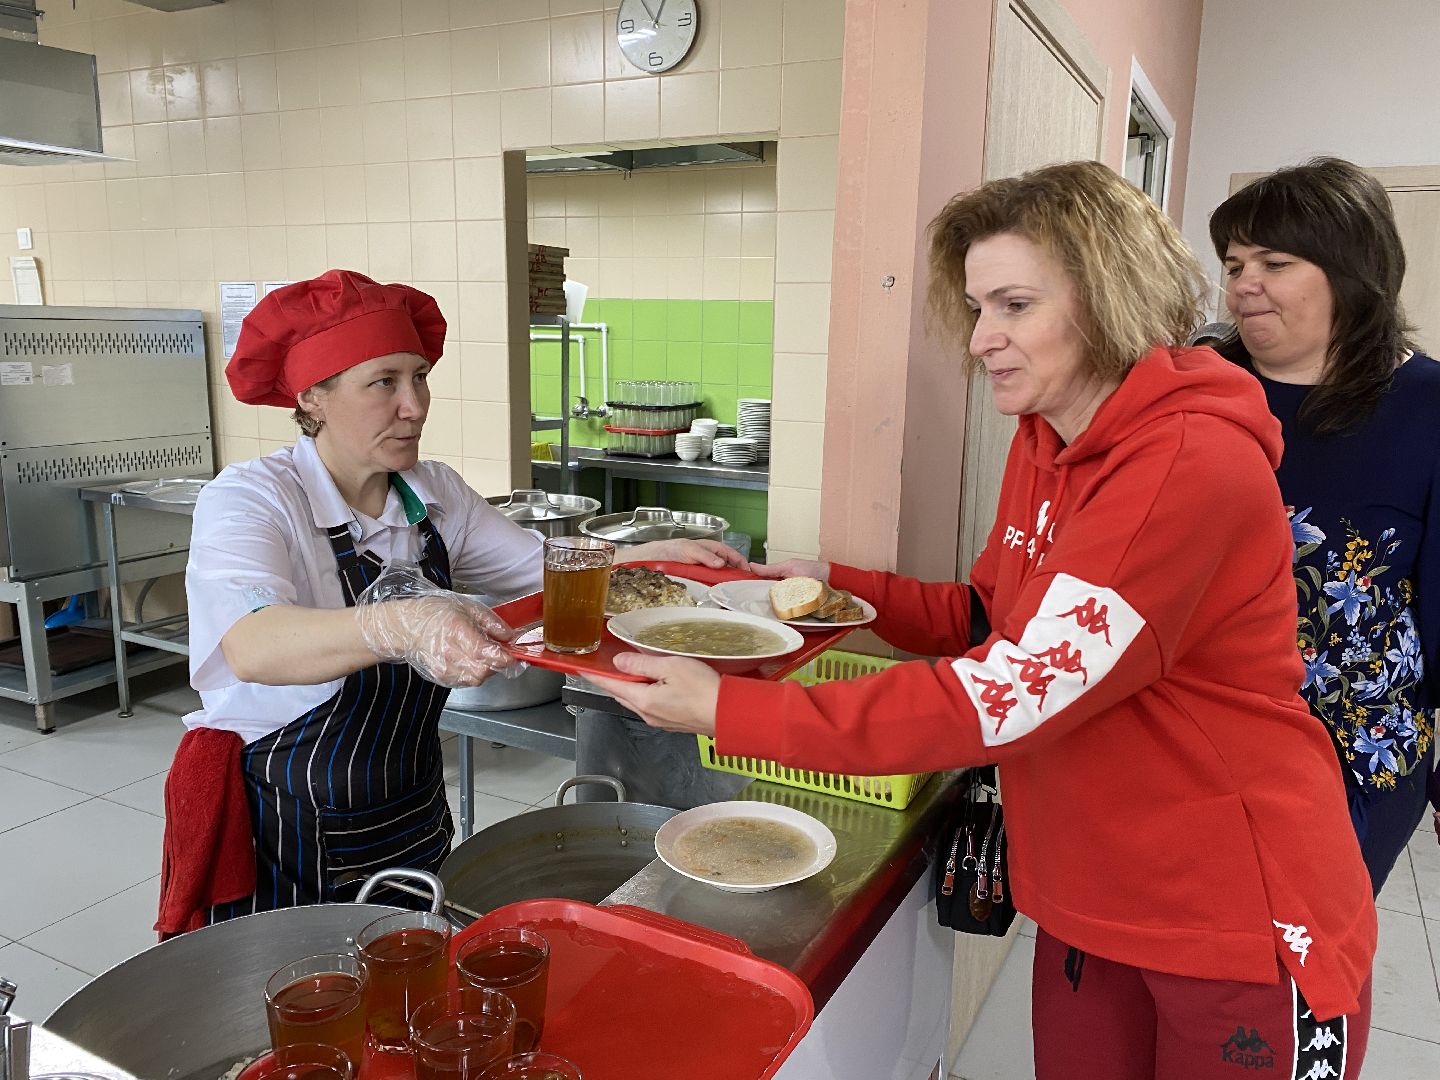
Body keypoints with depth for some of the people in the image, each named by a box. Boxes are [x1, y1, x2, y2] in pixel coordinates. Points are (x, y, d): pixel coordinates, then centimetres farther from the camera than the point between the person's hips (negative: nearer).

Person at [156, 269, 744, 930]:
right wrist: (401, 625, -55)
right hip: (279, 836, -5)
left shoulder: (435, 493, -1)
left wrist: (652, 555, -16)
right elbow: (254, 646, -37)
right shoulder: (249, 499, -19)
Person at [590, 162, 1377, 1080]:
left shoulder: (1194, 462, -25)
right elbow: (991, 623, 8)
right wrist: (833, 586, -7)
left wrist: (729, 710, -30)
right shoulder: (1045, 441, 2)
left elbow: (1014, 695, -31)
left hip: (1246, 934, -7)